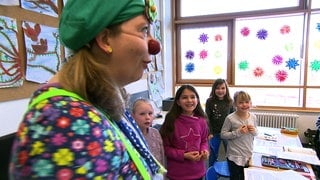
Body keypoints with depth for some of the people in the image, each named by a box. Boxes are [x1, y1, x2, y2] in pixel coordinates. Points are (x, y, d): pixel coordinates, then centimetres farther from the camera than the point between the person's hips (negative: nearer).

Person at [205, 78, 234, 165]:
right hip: (215, 133, -1)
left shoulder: (229, 101, -2)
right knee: (213, 154, 14)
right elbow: (207, 118, -7)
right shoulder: (210, 101, -9)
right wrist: (209, 132, -10)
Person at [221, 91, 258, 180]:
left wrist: (254, 131, -12)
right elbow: (223, 134, -14)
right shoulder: (230, 118, -18)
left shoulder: (253, 117, -3)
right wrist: (238, 132, -23)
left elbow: (256, 133, 11)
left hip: (249, 155, 5)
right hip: (235, 156, -4)